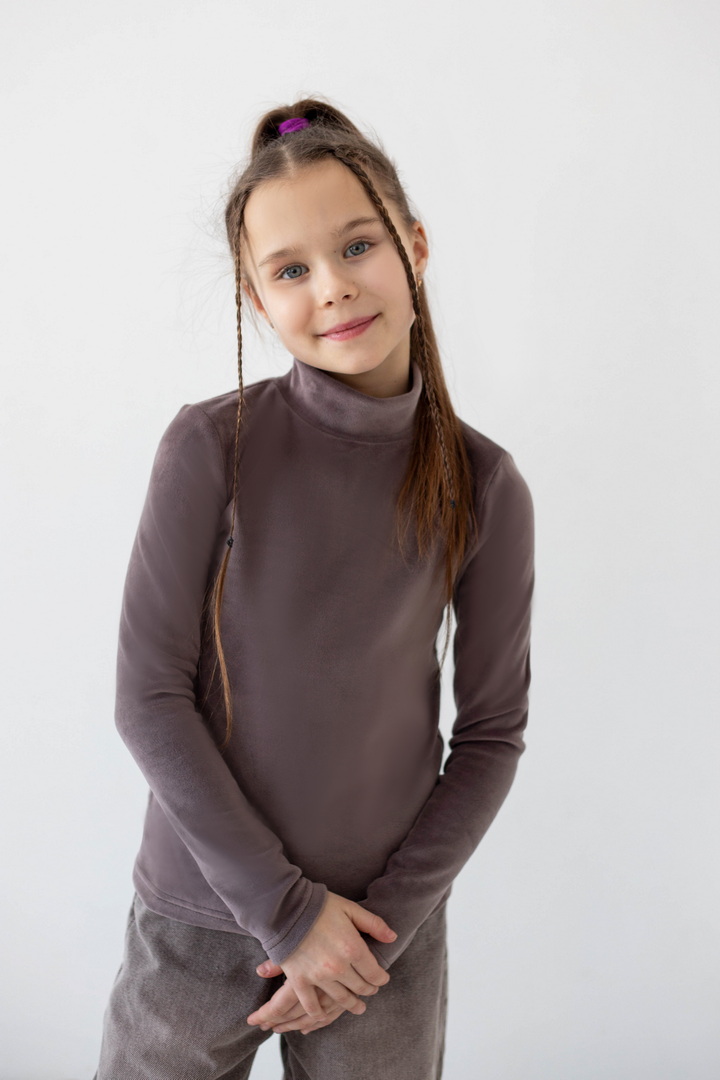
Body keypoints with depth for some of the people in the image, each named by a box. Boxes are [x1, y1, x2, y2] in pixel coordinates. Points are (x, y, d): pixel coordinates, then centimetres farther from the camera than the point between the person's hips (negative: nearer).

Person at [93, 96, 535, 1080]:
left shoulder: (484, 488, -8)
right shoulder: (211, 446, -12)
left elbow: (492, 734, -2)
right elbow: (149, 698, -11)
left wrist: (386, 920, -7)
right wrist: (283, 906, -12)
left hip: (384, 928, 1)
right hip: (202, 914, 0)